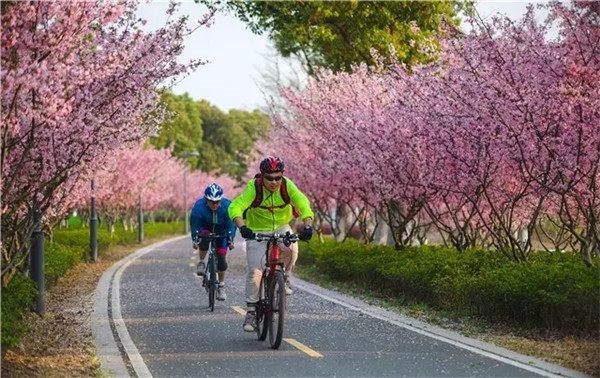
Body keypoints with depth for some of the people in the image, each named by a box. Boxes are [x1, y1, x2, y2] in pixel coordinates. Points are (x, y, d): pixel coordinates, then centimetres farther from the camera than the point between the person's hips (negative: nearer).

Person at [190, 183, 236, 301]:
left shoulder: (227, 206, -28)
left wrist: (230, 240, -27)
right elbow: (194, 225, -23)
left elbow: (231, 224, -21)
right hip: (205, 228, -1)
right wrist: (195, 240, -28)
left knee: (221, 258, -7)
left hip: (221, 231, 1)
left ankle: (221, 286, 9)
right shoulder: (199, 206, -30)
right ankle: (201, 263, -12)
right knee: (204, 237, -36)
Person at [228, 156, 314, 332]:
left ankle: (284, 279, -3)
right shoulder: (253, 188, -25)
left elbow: (303, 204, -28)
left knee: (291, 248, -31)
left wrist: (307, 226, -46)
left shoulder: (287, 186, -19)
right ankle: (251, 311, 3)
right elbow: (235, 207, -35)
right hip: (257, 231, -1)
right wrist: (242, 227, -53)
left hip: (281, 228, 1)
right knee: (255, 270, -10)